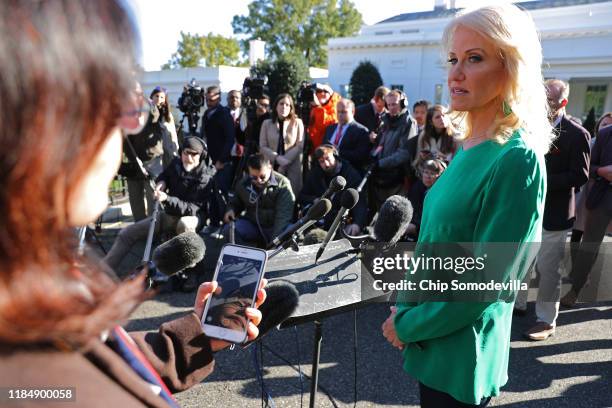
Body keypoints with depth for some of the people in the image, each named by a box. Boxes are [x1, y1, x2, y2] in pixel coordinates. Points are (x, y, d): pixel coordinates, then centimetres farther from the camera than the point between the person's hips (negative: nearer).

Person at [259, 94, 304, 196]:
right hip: (271, 166, 1)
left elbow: (300, 146, -3)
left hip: (292, 168, -1)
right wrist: (278, 158, -13)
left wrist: (285, 161, -12)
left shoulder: (297, 122, 3)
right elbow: (263, 147, 2)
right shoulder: (267, 123, 8)